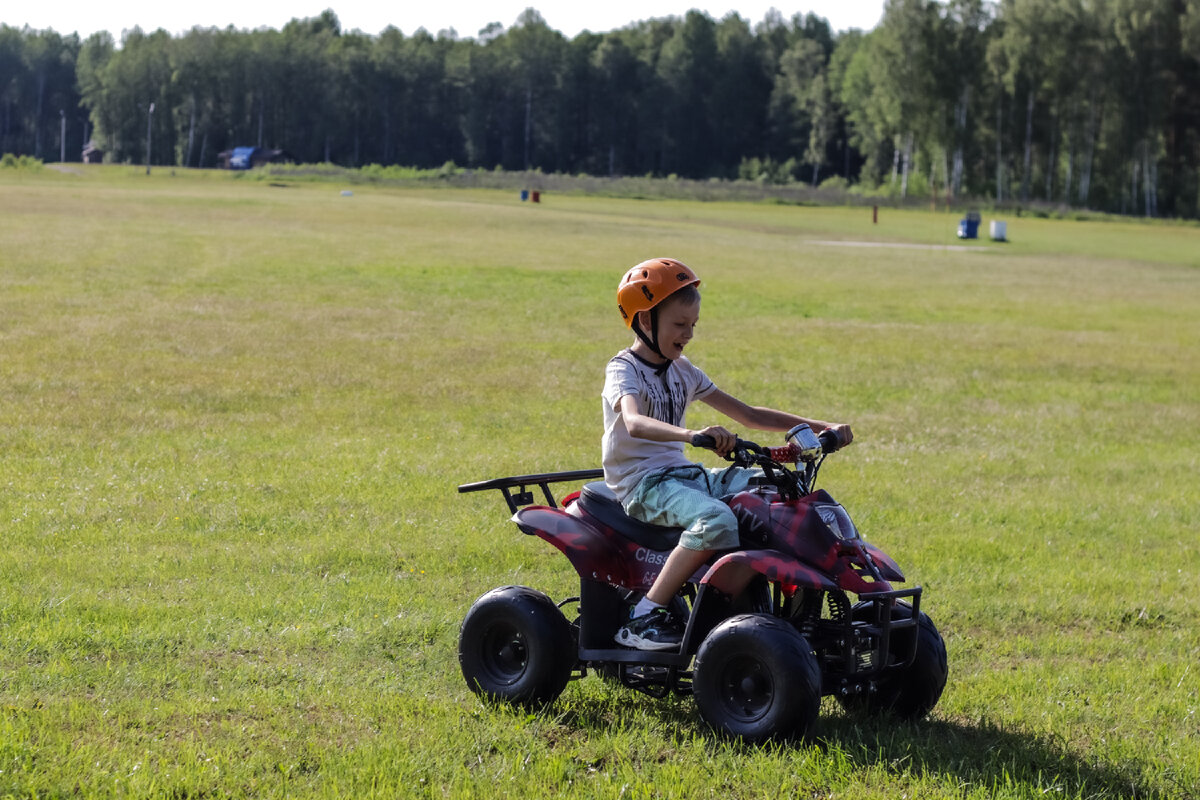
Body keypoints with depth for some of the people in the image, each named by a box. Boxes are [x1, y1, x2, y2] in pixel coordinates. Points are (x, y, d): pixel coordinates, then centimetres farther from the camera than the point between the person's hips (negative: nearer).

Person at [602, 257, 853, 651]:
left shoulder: (683, 372, 15)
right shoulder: (624, 371, -10)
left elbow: (747, 415, 16)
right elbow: (634, 423, -33)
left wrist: (820, 426, 7)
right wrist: (692, 434, -52)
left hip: (685, 474, 8)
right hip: (641, 484, -8)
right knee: (716, 520, -36)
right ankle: (645, 615, -29)